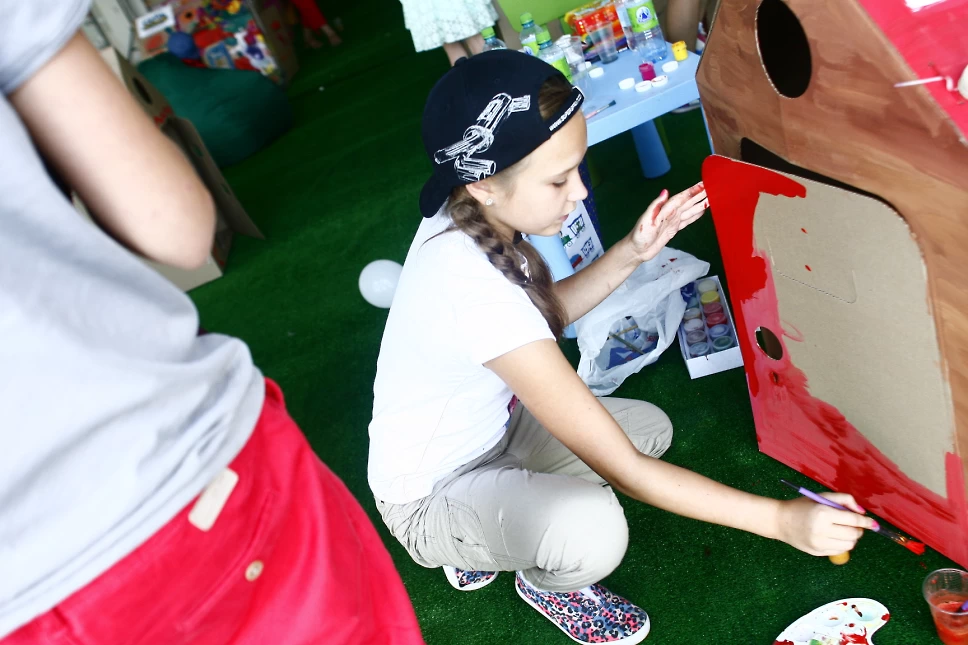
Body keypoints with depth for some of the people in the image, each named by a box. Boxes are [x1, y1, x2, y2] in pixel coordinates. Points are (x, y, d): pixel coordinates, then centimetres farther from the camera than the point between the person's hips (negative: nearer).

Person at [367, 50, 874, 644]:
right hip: (430, 499, -8)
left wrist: (631, 254, -9)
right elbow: (623, 473, -33)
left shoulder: (469, 216, -13)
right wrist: (781, 519, -27)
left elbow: (543, 313, 5)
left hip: (487, 429, 8)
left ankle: (489, 534, 16)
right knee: (593, 528, -34)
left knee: (651, 428, 6)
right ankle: (547, 585, 5)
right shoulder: (475, 292, -39)